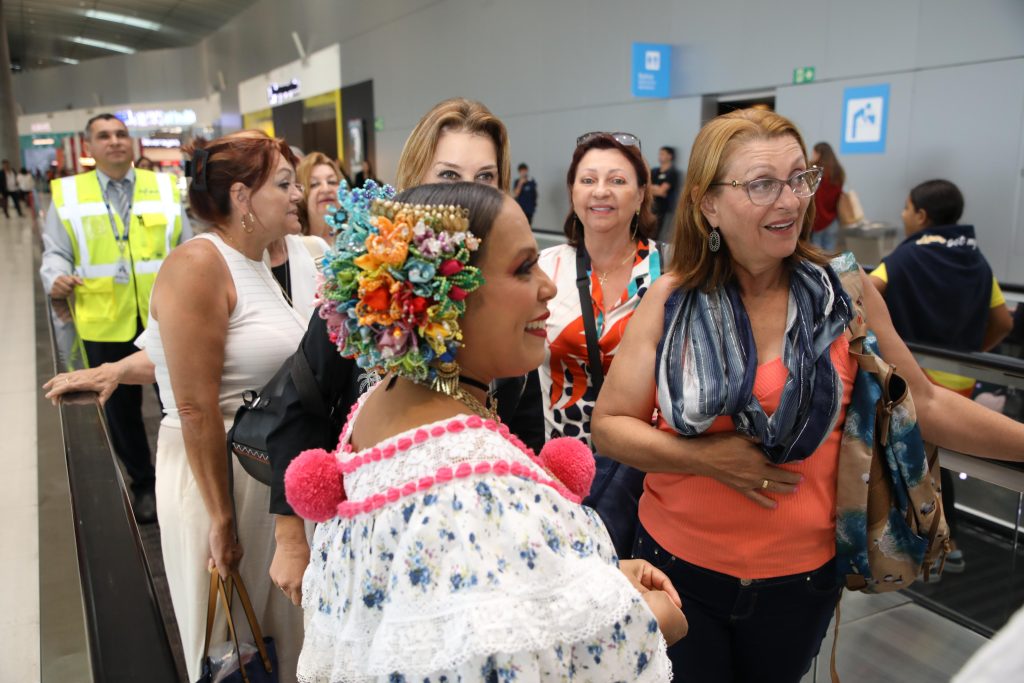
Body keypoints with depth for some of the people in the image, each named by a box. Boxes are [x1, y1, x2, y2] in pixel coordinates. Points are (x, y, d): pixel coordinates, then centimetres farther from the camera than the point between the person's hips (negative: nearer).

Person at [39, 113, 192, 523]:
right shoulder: (67, 194, 4)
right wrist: (56, 279, -17)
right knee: (122, 409, 13)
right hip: (105, 323, 0)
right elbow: (56, 253, 4)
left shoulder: (164, 187, 7)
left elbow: (187, 247, 9)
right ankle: (143, 485, 32)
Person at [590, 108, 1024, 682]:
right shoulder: (671, 301, -10)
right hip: (680, 565, -1)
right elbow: (609, 426, -6)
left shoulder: (846, 291, -7)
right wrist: (702, 457, -18)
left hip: (801, 575, 1)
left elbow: (924, 403, 4)